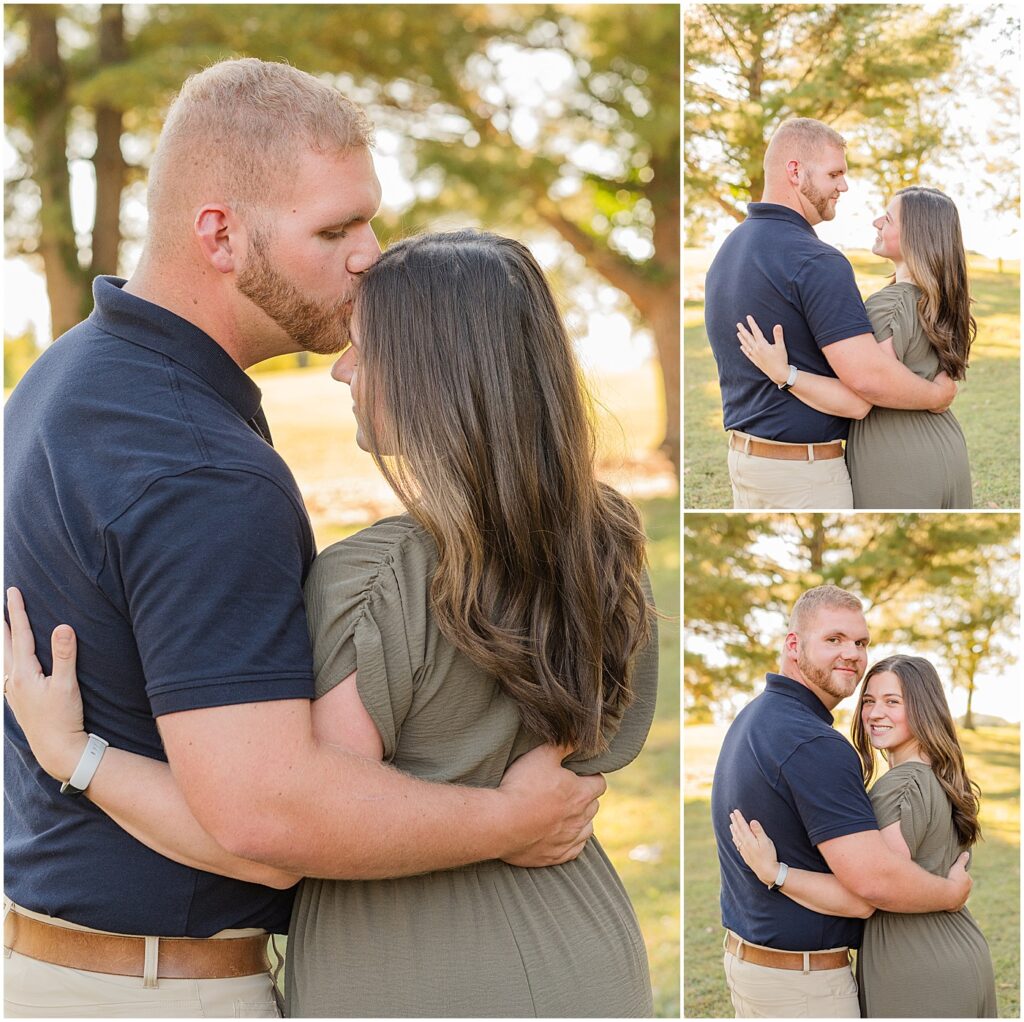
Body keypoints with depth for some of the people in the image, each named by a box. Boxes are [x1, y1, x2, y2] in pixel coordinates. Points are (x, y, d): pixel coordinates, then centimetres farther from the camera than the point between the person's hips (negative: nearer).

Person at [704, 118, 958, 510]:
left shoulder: (727, 251, 9)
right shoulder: (816, 262, -21)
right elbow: (868, 376, -27)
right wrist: (937, 395, -10)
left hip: (743, 452, 9)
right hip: (804, 467, -9)